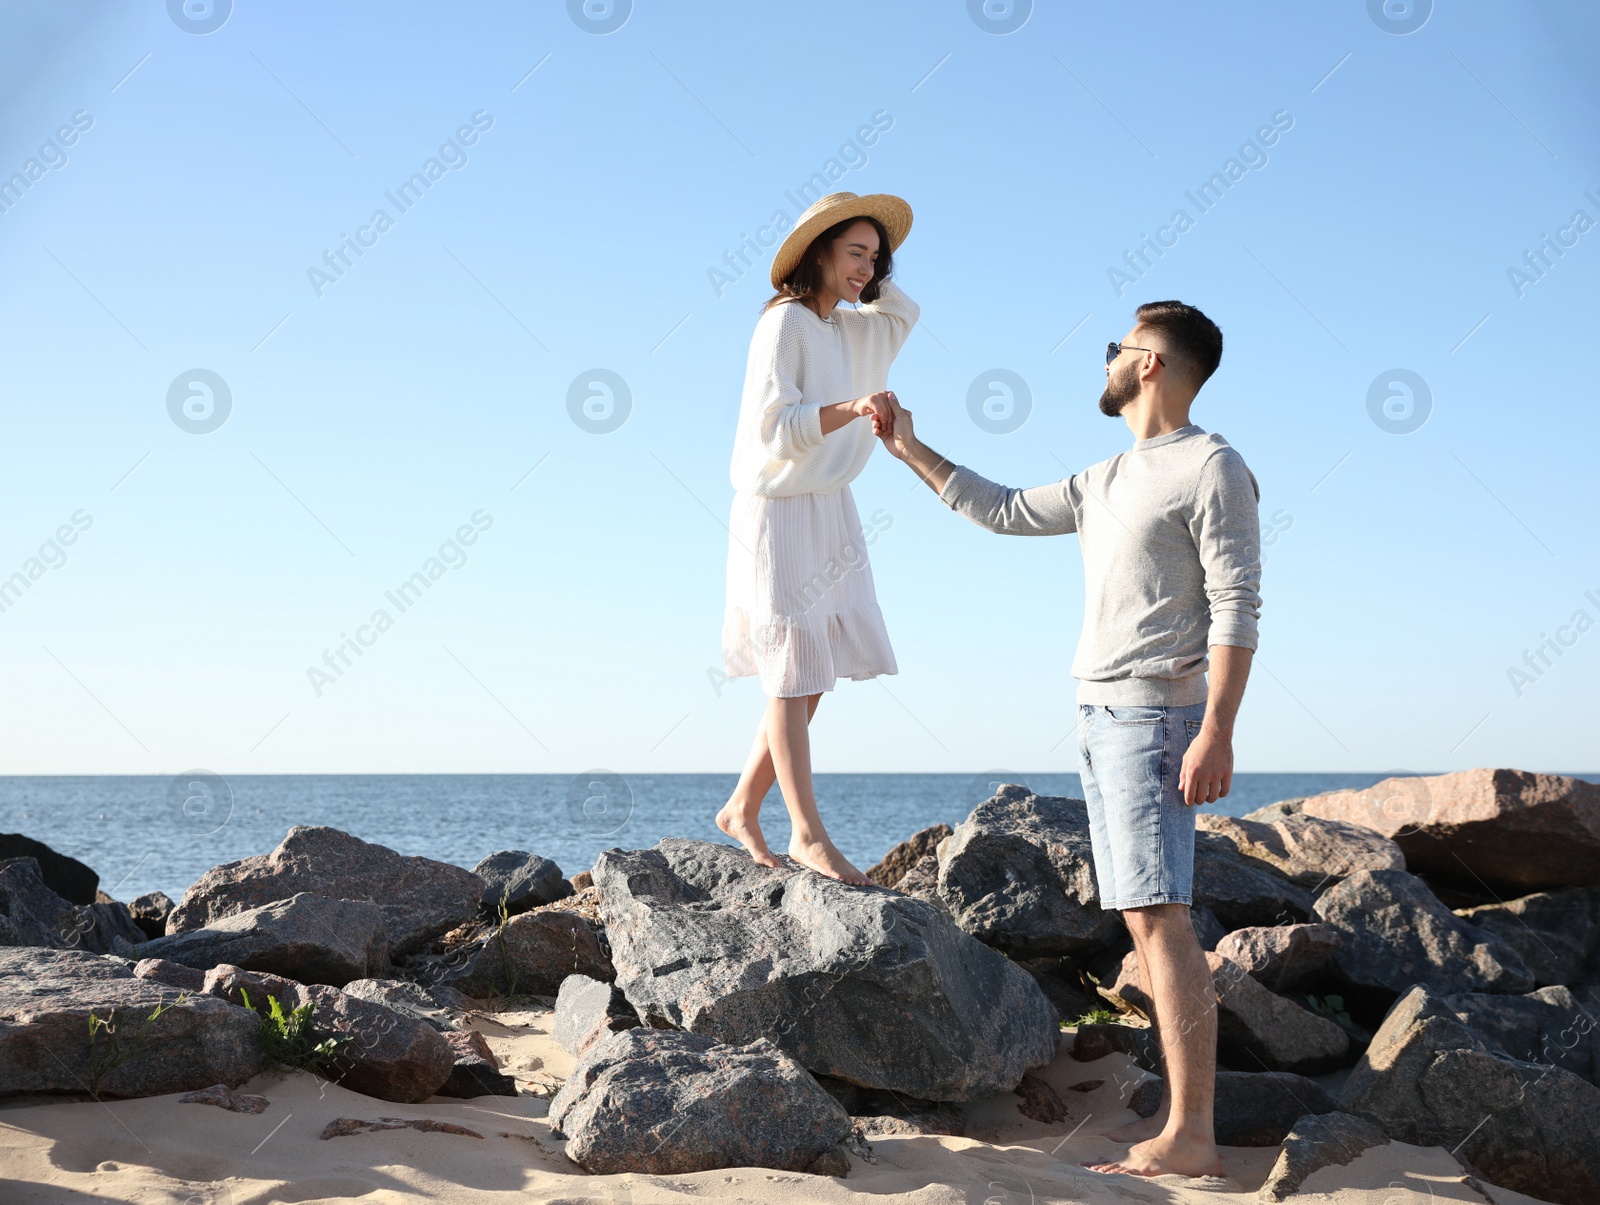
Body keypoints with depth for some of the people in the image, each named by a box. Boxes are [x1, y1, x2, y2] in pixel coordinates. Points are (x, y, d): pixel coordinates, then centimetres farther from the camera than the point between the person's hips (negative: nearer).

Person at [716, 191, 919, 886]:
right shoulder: (785, 321, -13)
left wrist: (869, 279, 15)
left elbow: (903, 314, 31)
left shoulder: (847, 329, 11)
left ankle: (742, 810, 18)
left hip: (831, 514, 8)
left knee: (810, 676, 8)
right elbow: (774, 428, -21)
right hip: (779, 513, -8)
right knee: (793, 672, -7)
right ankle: (808, 836, -5)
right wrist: (852, 406, -33)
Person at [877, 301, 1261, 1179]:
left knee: (1159, 917, -14)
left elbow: (1237, 610, -14)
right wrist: (911, 451, 34)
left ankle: (1190, 1137, -14)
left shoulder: (1212, 469, -7)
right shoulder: (1106, 482, 19)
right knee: (1144, 920, 6)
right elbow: (1003, 511, 31)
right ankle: (1173, 1112, 9)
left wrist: (1216, 733, -22)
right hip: (1098, 715, 9)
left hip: (1152, 717, -9)